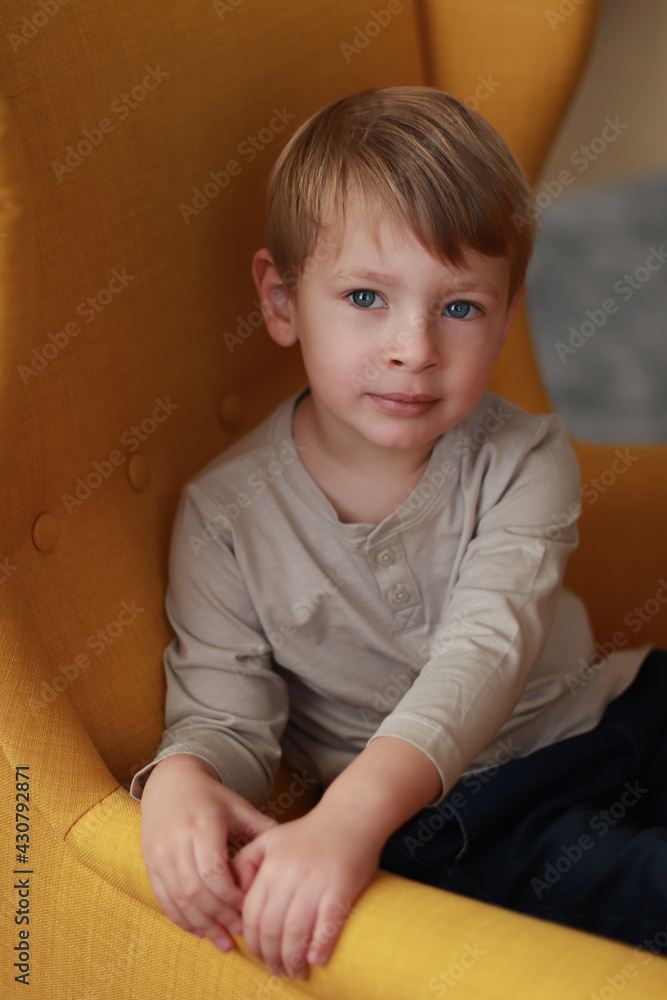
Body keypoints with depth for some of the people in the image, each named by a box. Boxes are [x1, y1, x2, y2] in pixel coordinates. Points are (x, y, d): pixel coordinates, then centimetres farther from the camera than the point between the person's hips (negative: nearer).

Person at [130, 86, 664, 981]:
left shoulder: (524, 462, -7)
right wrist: (180, 781, -32)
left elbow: (485, 652, -23)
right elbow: (225, 716, -5)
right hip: (445, 826, -3)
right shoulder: (227, 514, -7)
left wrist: (352, 813, -39)